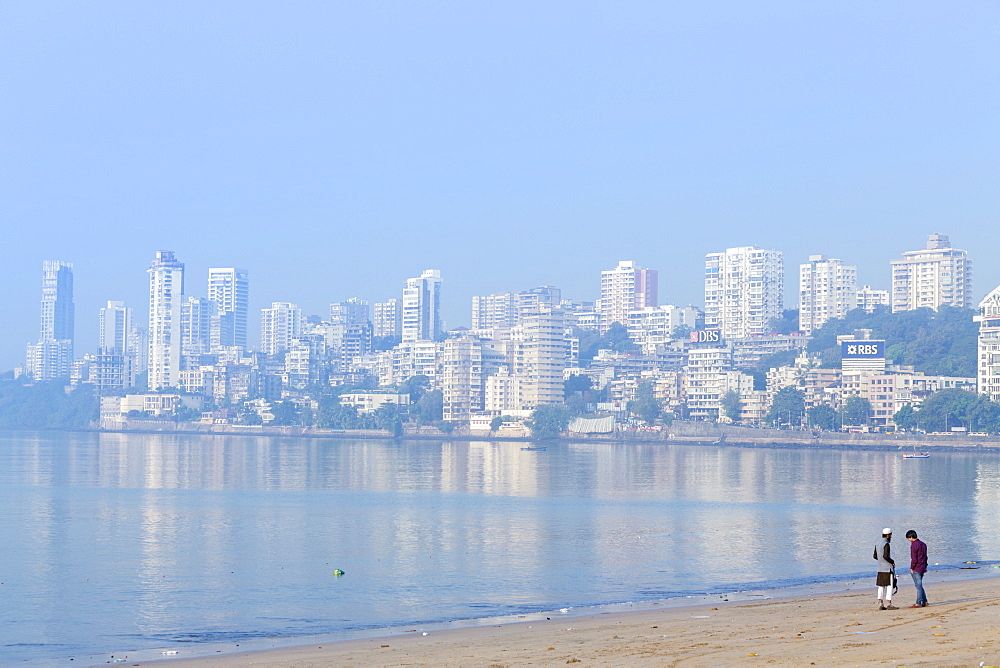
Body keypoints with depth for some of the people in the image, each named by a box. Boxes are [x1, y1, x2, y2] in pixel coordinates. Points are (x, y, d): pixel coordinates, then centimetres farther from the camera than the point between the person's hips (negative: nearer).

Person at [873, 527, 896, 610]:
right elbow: (885, 556, -24)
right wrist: (892, 562, -10)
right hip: (888, 568, -8)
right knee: (889, 586, -4)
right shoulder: (886, 544, -15)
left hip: (880, 569, 8)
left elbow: (875, 556, 15)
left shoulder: (877, 544, 11)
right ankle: (889, 604, -6)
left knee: (881, 587, 8)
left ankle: (881, 604, 6)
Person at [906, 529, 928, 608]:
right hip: (922, 568, 8)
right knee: (919, 585, 16)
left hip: (916, 569, -8)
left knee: (918, 586, -5)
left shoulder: (913, 545, -15)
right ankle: (924, 602, 16)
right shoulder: (923, 544, 11)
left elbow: (914, 559, -18)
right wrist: (925, 566, 22)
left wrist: (912, 568, -10)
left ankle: (918, 603, -3)